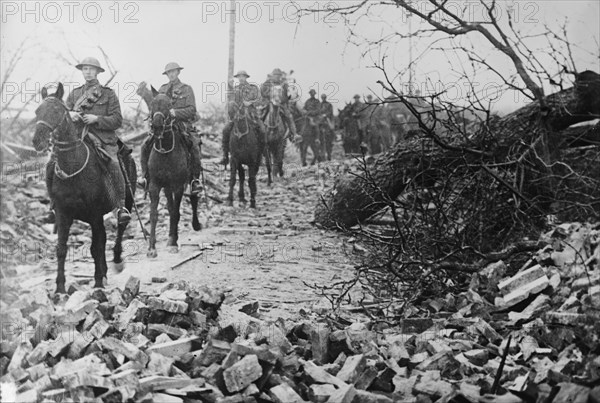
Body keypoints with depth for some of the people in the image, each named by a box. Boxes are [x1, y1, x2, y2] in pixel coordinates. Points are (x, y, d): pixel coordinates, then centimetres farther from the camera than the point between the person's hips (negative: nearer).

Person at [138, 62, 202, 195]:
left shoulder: (186, 89, 4)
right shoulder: (162, 89, 15)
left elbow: (191, 109, -7)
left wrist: (176, 112, -22)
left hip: (182, 125, -3)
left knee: (194, 146, -29)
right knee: (146, 145, -14)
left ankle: (195, 179, -21)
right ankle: (145, 176, -1)